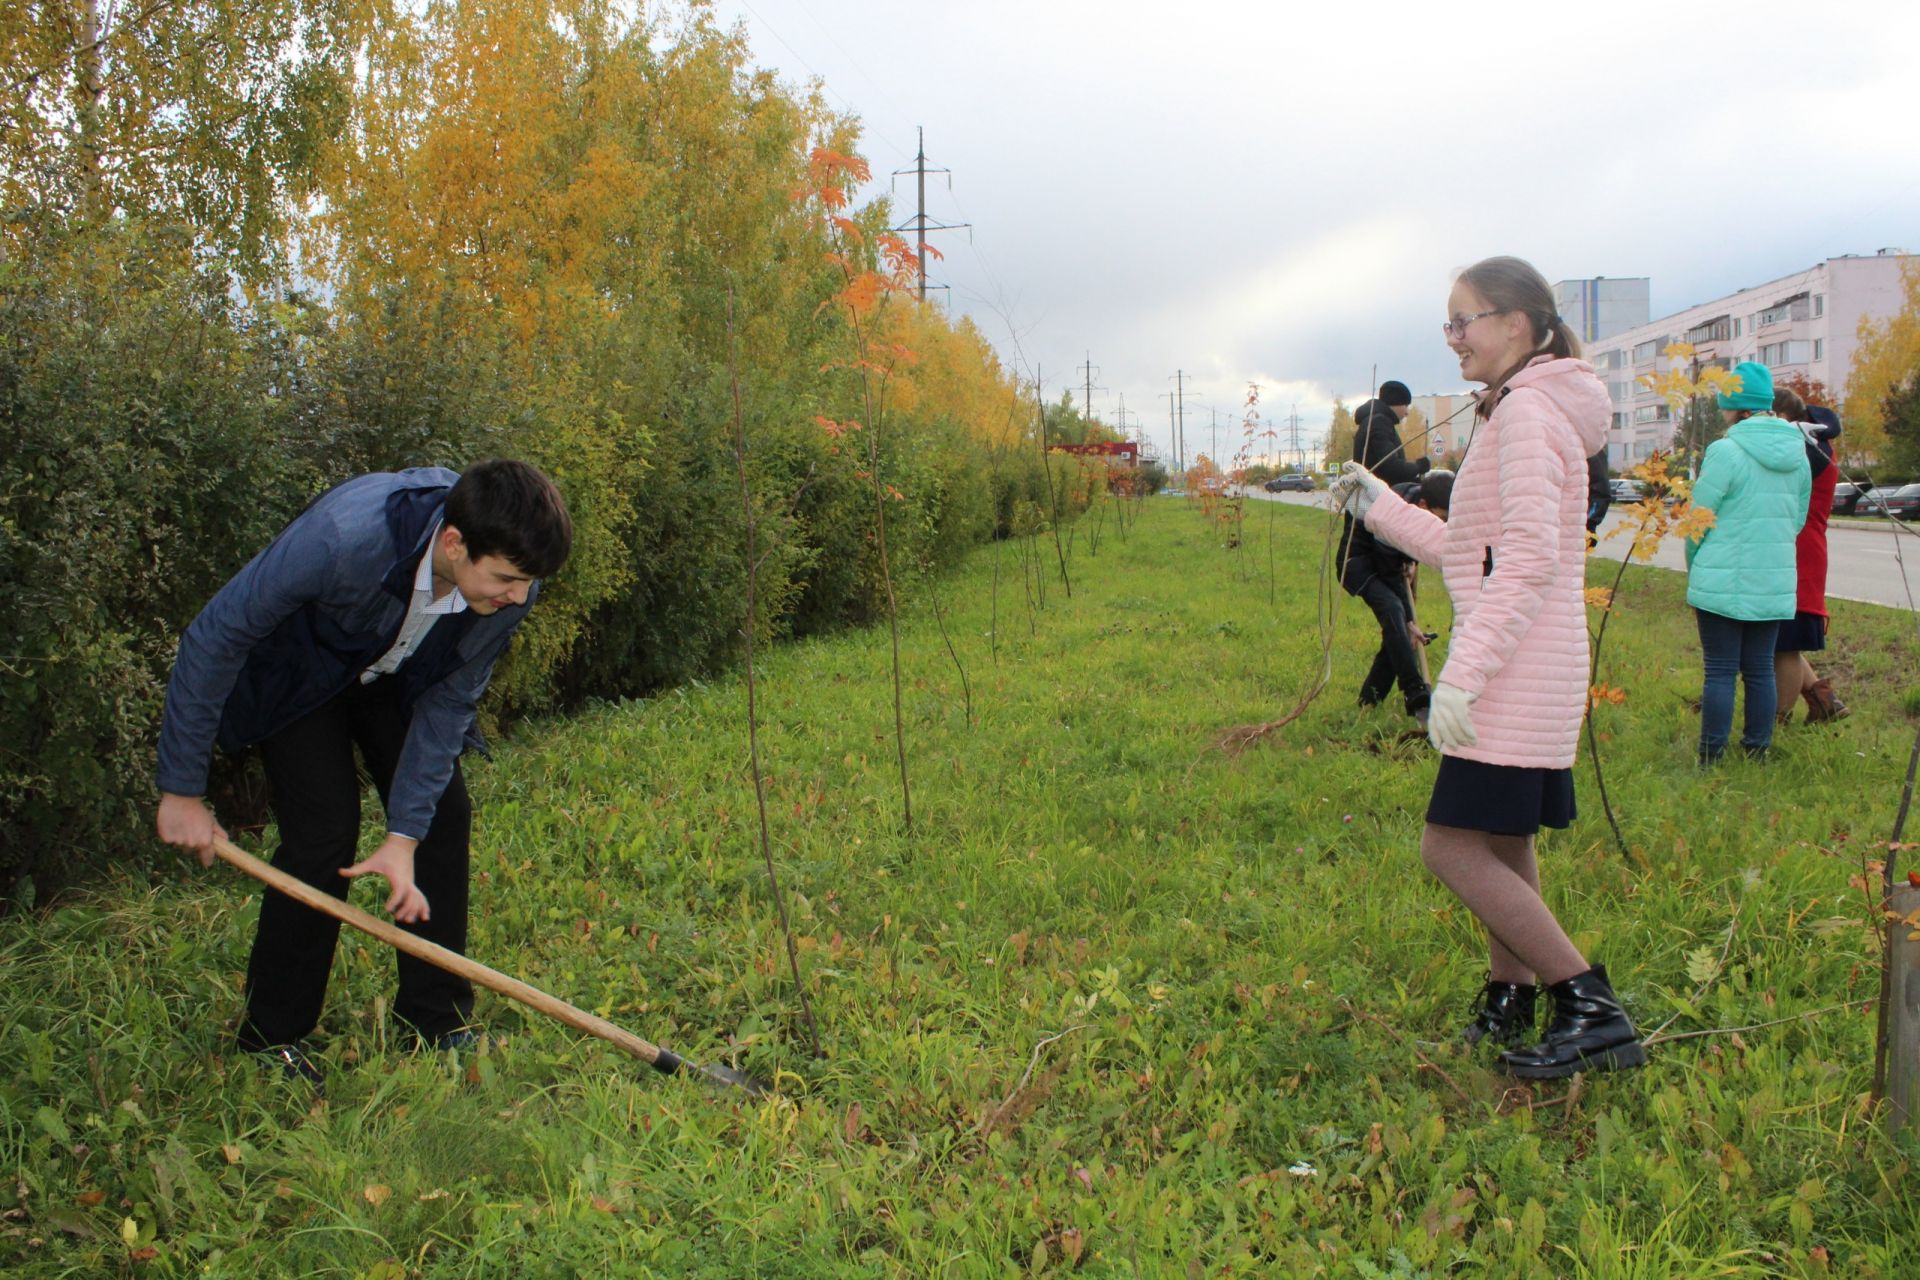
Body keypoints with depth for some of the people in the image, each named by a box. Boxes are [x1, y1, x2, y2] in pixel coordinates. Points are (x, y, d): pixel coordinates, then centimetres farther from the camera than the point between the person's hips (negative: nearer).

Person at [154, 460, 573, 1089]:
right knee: (324, 830, -13)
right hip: (295, 671, -4)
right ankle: (269, 1037, 6)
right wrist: (182, 790, -26)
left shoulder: (511, 582, -29)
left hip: (397, 676, 5)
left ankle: (438, 1021, 11)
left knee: (443, 813, -4)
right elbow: (212, 640, -32)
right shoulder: (340, 540, -44)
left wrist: (405, 835, -23)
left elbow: (450, 700, -17)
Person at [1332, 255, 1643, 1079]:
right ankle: (1511, 996, 28)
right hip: (1523, 675, 10)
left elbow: (1529, 559, -22)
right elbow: (1470, 553, 20)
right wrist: (1380, 507, 20)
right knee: (1501, 845, 17)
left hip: (1519, 674, -10)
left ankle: (1589, 1003, -4)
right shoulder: (1520, 412, 18)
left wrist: (1463, 672, -24)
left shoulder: (1527, 411, -13)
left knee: (1452, 847, -9)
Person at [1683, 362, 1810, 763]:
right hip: (1775, 583, 5)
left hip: (1723, 581, -5)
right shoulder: (1797, 453, 6)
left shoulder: (1725, 451, -13)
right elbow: (1798, 519, 15)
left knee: (1720, 671, 0)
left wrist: (1694, 570, 8)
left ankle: (1711, 758, 3)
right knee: (1760, 669, 12)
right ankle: (1758, 753, 18)